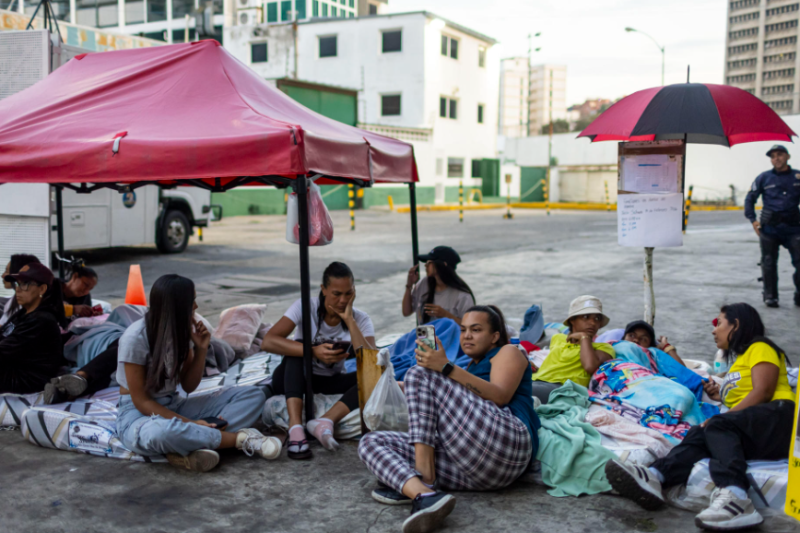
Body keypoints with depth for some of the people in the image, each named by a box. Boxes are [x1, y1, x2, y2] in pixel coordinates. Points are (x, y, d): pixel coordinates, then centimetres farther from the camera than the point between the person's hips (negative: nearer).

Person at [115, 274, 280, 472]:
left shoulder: (183, 331, 1)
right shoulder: (136, 337, -18)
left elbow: (188, 387, 6)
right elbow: (140, 401, -16)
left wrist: (201, 349, -10)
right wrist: (189, 423, -23)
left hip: (174, 407, 7)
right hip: (139, 415, -7)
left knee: (253, 395, -8)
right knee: (163, 432, -45)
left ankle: (190, 447, -30)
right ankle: (241, 438, -26)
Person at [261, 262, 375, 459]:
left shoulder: (360, 319, -10)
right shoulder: (306, 307, -16)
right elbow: (268, 342, -28)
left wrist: (349, 320, -26)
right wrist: (314, 351, -38)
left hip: (330, 383, 2)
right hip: (293, 380, -2)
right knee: (298, 347, -33)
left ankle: (325, 421, -41)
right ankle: (295, 427, -44)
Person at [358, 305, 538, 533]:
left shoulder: (508, 352, 17)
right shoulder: (470, 368, 37)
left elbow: (500, 397, -6)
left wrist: (446, 368, -14)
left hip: (503, 446, -8)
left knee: (419, 374, -11)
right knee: (370, 442, -4)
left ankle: (424, 479, -23)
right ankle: (424, 495, -35)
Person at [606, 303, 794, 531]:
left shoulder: (760, 348, 9)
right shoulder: (739, 360, 35)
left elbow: (762, 392, -8)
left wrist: (722, 417, -14)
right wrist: (721, 397, 15)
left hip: (778, 418, -6)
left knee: (718, 427, -31)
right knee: (700, 434, -19)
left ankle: (734, 496, -54)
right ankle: (654, 477, -46)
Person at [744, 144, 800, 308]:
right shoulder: (764, 178, 5)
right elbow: (750, 199, 9)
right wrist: (752, 220, 0)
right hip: (769, 227, 0)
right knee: (769, 262, 4)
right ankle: (770, 296, 12)